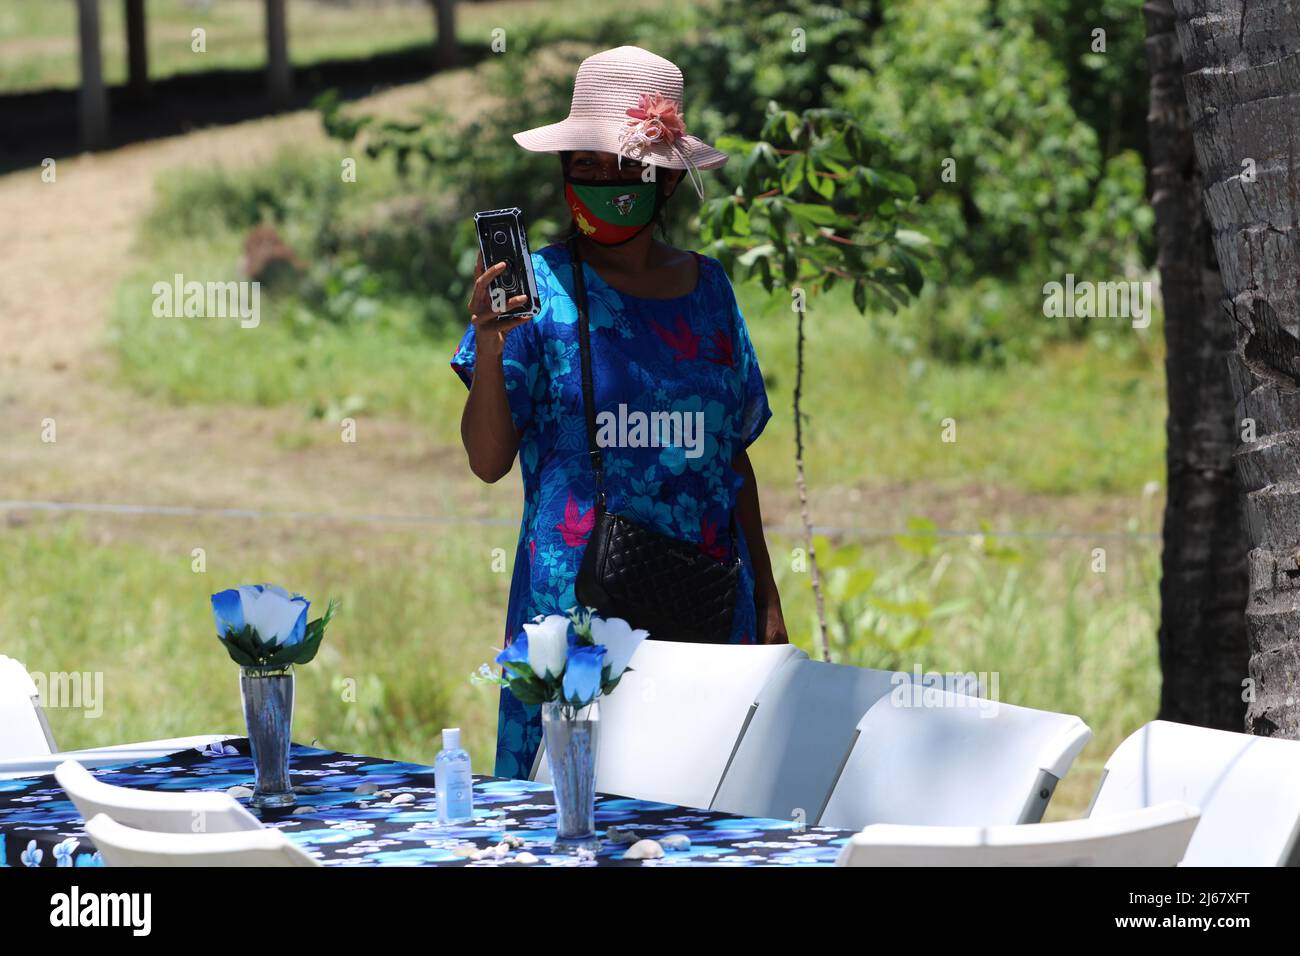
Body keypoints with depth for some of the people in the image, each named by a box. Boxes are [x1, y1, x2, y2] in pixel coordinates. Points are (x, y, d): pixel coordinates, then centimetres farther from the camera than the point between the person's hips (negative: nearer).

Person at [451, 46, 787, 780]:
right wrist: (487, 341, -21)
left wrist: (767, 601, 12)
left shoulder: (708, 286, 9)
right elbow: (489, 461, -7)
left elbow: (734, 456, 15)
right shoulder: (541, 287, -2)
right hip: (578, 602, -3)